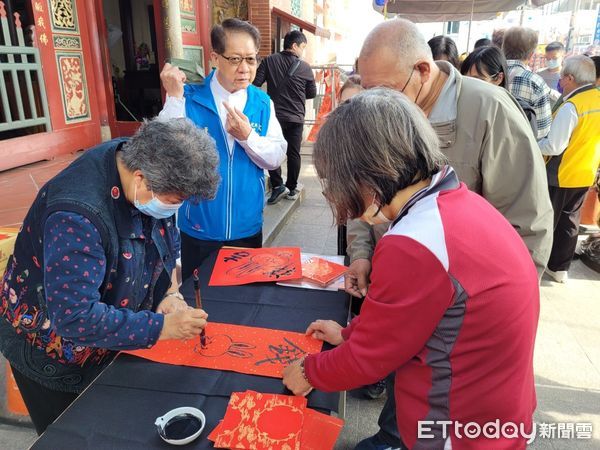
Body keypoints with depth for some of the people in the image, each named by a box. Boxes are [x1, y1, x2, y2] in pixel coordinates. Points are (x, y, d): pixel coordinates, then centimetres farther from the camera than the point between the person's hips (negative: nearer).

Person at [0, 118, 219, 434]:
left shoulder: (140, 161, -16)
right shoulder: (78, 216, -39)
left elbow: (167, 232, -1)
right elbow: (75, 318, -39)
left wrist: (172, 293, -14)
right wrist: (162, 327, -34)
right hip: (55, 354, -6)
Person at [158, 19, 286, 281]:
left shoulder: (263, 103, 0)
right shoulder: (189, 98, -8)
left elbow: (276, 159, -6)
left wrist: (247, 136, -23)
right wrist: (174, 98, -26)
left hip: (248, 227, 2)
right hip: (198, 228, -2)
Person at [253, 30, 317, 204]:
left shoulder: (269, 61, -2)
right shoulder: (305, 67, -3)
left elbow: (255, 84, -8)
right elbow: (312, 93, 7)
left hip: (274, 115, 0)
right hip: (296, 118, 0)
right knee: (293, 153, 10)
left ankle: (278, 185, 0)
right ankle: (292, 189, 18)